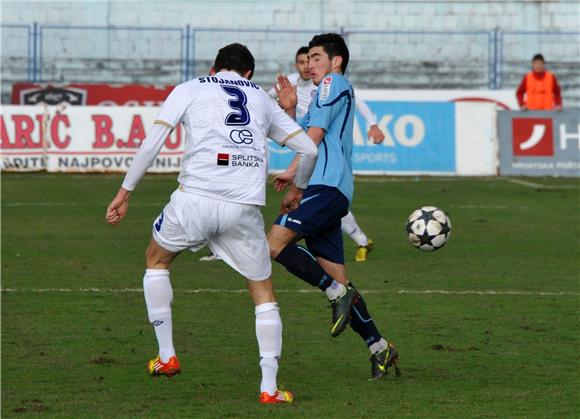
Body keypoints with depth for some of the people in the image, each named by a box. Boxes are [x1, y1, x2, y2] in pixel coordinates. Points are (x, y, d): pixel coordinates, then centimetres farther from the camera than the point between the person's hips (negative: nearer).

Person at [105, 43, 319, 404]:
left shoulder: (189, 90, 16)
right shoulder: (263, 99, 24)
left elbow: (153, 143, 5)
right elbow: (309, 149, 22)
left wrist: (125, 192, 10)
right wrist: (296, 191, 39)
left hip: (195, 198, -1)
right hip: (245, 208, 1)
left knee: (157, 259, 27)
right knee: (264, 294, 16)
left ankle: (167, 356, 24)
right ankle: (269, 387, 6)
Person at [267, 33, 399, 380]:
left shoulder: (334, 83, 2)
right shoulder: (336, 91, 31)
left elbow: (316, 133, -7)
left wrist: (292, 172, -5)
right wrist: (290, 110, 17)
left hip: (327, 186, -10)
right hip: (327, 189, 10)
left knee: (277, 243, -23)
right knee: (337, 278, 6)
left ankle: (338, 294, -20)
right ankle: (380, 348, 6)